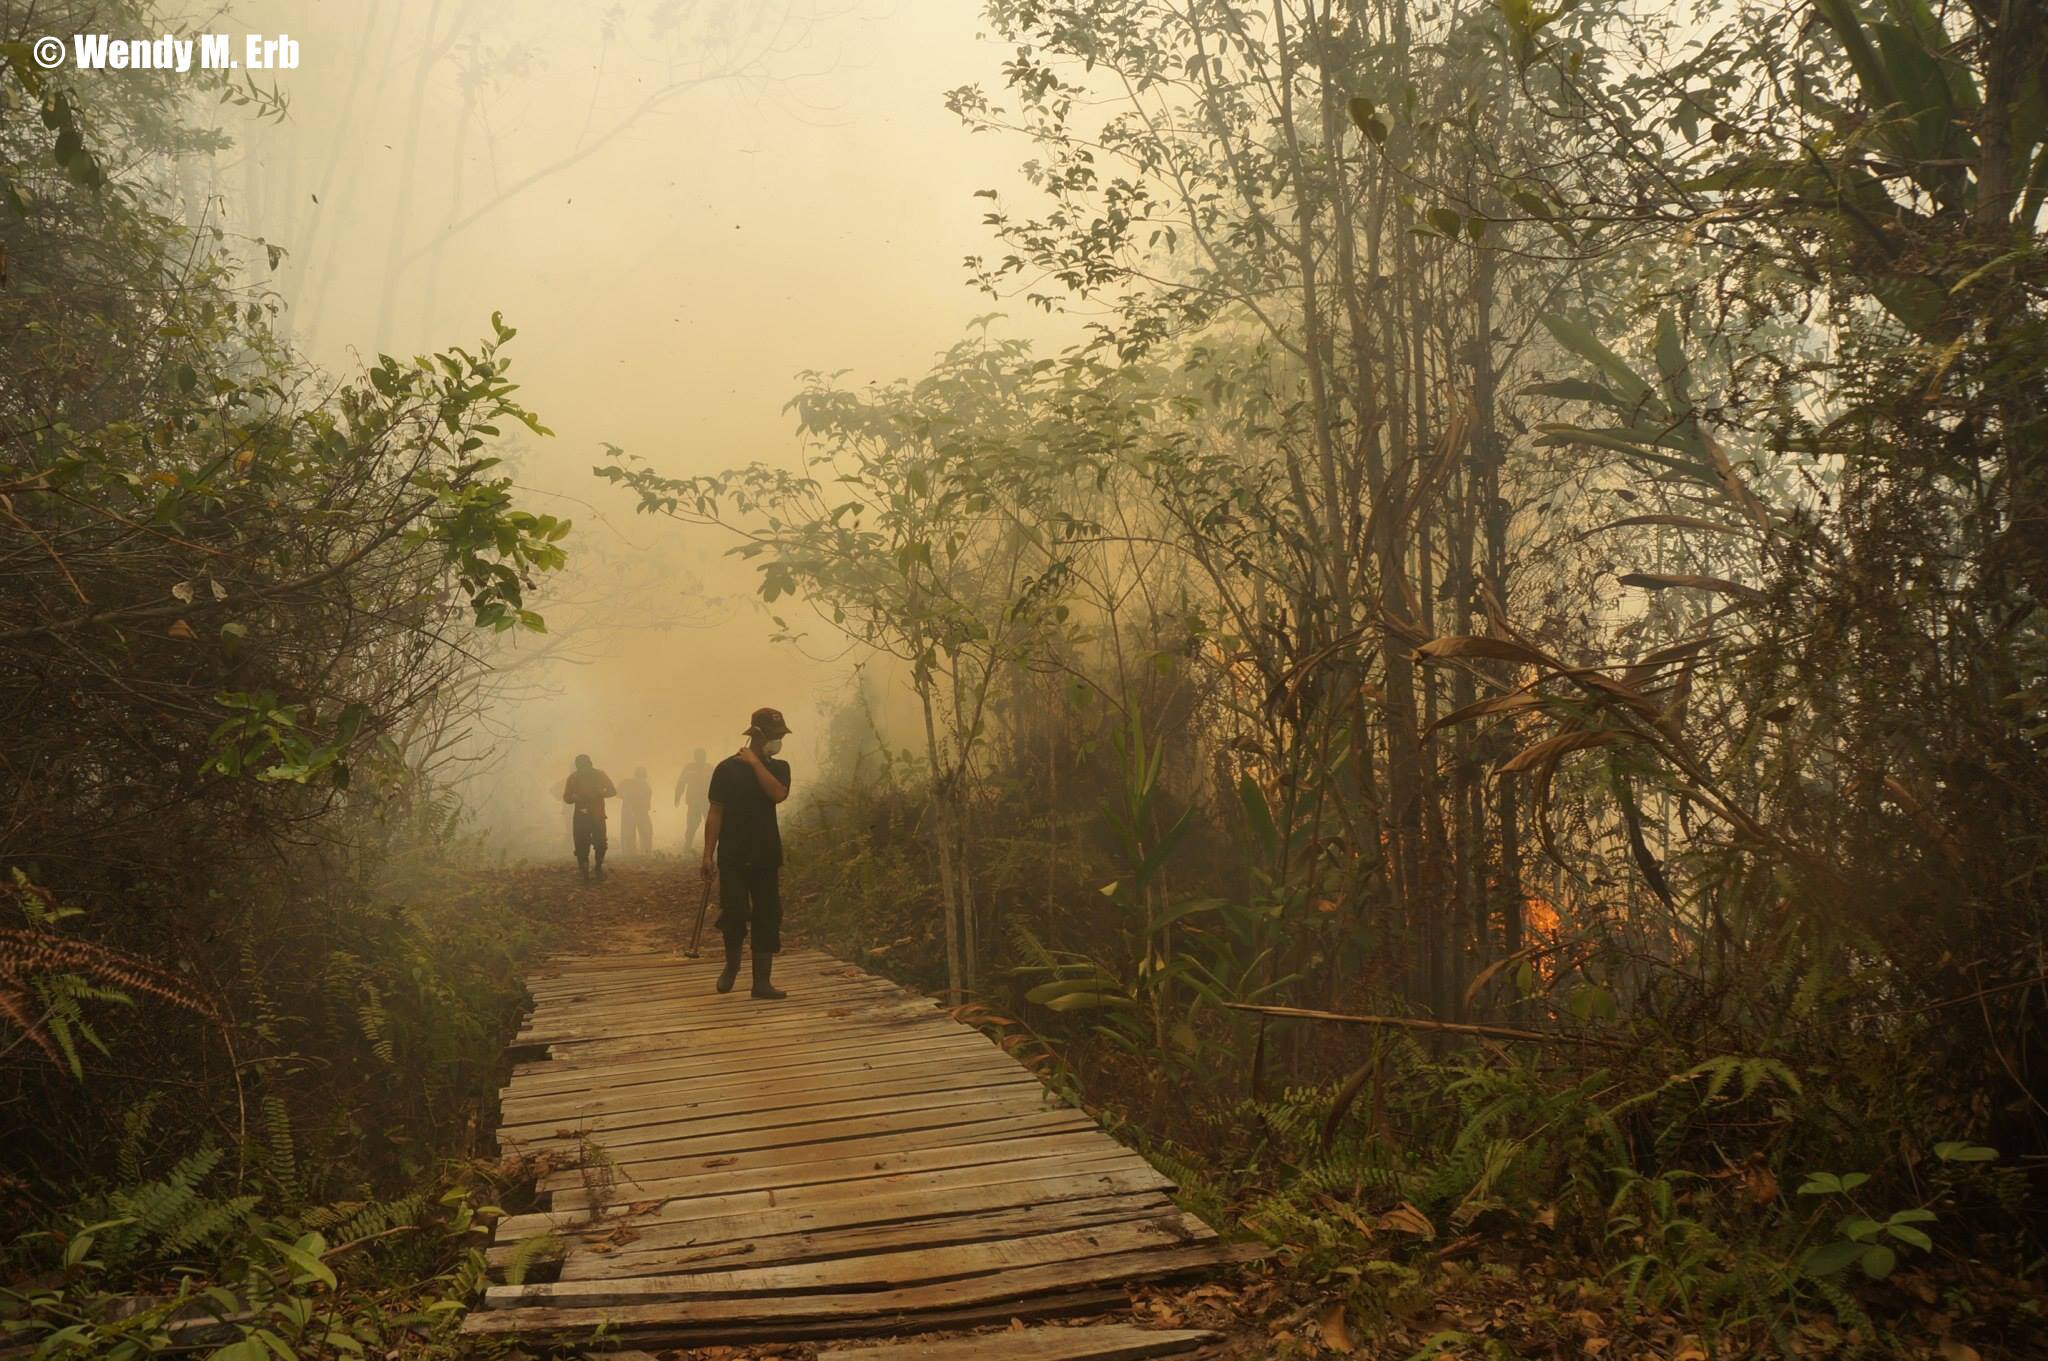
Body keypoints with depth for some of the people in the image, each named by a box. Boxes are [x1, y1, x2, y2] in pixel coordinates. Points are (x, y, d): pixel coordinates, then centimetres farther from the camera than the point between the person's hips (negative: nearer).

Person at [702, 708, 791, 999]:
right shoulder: (727, 768, -2)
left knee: (767, 918, 1)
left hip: (766, 857, 3)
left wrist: (756, 763, -14)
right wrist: (708, 854, -7)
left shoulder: (778, 768, 7)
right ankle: (731, 964, 19)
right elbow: (715, 812, -2)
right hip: (732, 857, -3)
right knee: (734, 914, -8)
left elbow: (778, 794, -15)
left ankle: (763, 980, 7)